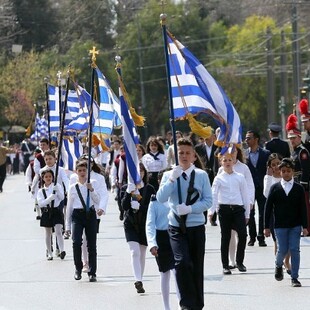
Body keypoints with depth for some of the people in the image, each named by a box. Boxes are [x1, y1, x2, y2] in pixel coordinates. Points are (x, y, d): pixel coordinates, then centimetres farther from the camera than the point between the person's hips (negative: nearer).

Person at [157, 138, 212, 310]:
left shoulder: (201, 175, 3)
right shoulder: (169, 175, 4)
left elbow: (208, 201, -2)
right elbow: (161, 198, -9)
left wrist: (190, 209, -15)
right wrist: (172, 179, -18)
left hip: (196, 227, 1)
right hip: (177, 227, -1)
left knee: (197, 267, 7)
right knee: (182, 262, -21)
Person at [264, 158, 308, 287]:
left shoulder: (299, 188, 2)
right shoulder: (275, 188, 1)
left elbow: (303, 208, 3)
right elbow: (268, 207, 2)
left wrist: (304, 226, -2)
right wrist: (266, 226, -1)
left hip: (295, 226, 0)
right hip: (280, 226, 0)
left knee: (295, 250, -4)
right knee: (282, 250, -1)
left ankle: (294, 278, 2)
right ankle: (278, 266, 32)